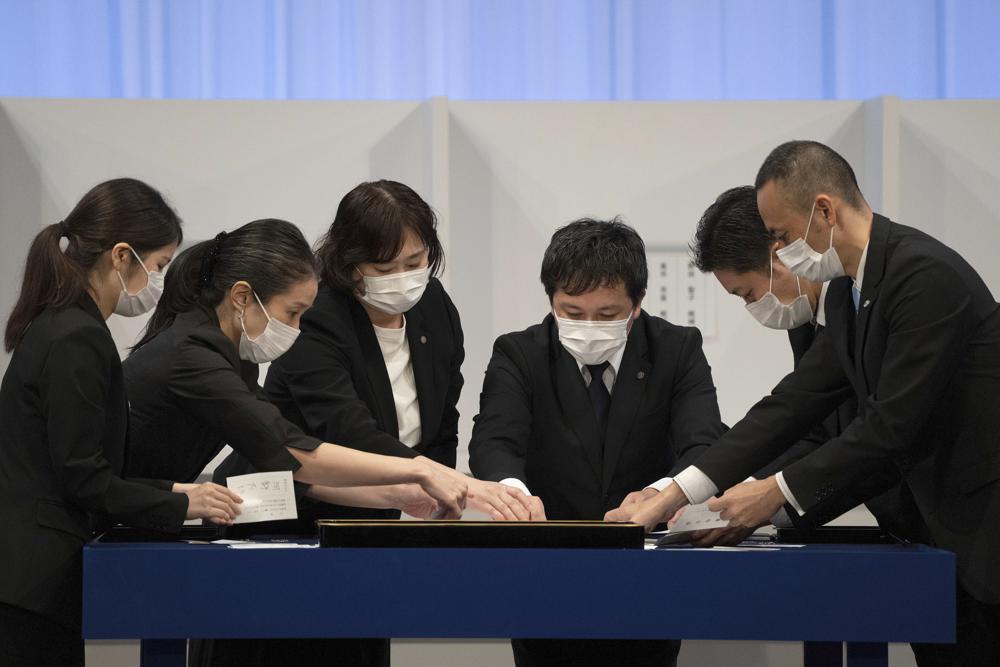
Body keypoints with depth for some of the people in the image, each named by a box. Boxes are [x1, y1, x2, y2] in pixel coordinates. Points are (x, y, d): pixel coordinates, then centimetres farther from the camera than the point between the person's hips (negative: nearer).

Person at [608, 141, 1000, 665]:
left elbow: (892, 422, -21)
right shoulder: (848, 291, 9)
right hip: (944, 525, 9)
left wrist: (778, 492, -12)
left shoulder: (925, 275, -20)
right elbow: (797, 401, 7)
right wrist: (670, 497, 1)